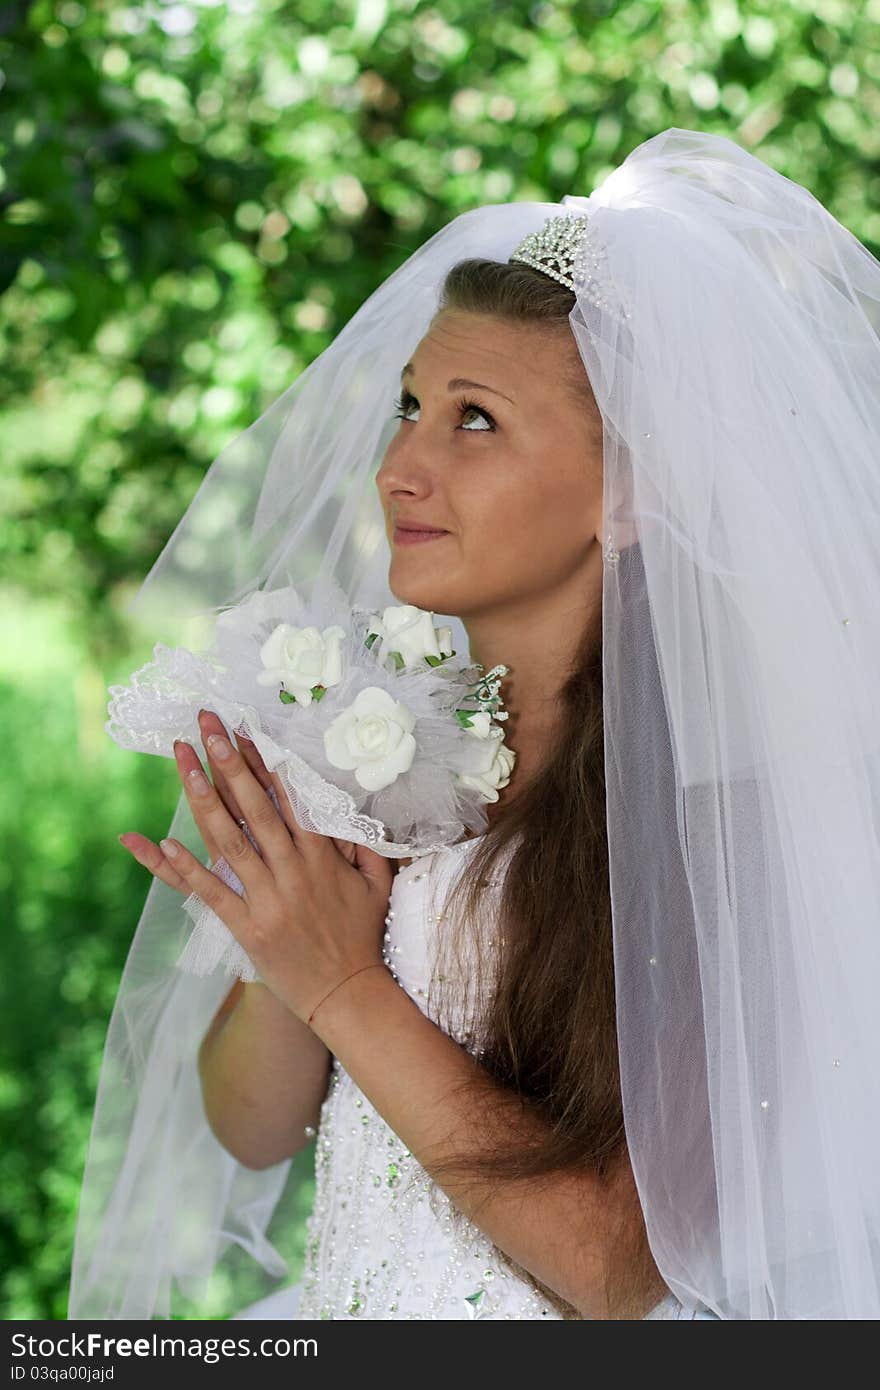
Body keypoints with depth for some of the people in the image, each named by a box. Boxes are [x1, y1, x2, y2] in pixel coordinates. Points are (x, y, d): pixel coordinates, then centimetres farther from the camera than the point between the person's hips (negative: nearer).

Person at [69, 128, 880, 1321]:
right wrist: (288, 956, -13)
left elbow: (617, 1267, -17)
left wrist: (346, 988, -17)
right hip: (337, 1305, 4)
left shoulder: (714, 805, -16)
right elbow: (248, 1128, 4)